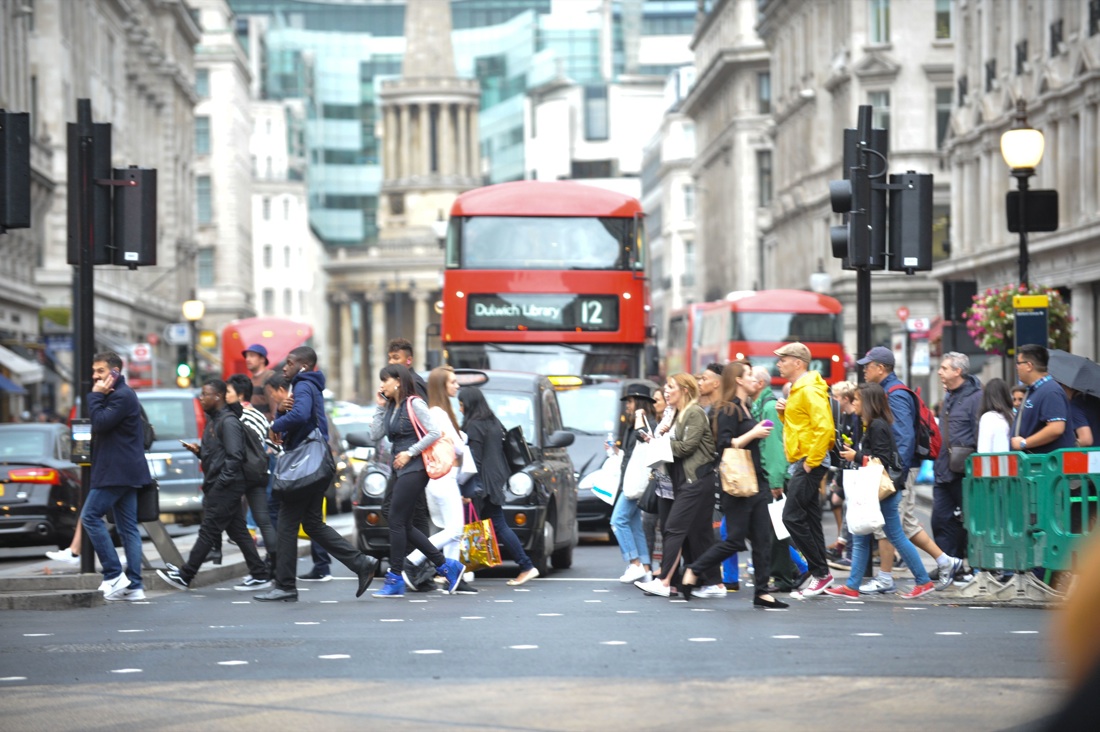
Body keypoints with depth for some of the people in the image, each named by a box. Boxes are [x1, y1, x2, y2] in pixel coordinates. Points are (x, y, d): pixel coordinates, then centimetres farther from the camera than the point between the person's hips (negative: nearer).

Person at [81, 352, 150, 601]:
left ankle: (114, 574, -10)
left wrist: (96, 396, -11)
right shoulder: (116, 395, 21)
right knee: (128, 528, 6)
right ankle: (134, 586, 4)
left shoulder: (123, 396, -12)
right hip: (124, 472, 11)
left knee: (90, 516, -9)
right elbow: (100, 425, 21)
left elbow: (100, 422, -20)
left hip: (117, 472, -11)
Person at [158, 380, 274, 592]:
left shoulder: (228, 422, -14)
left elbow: (234, 456, -20)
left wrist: (219, 483, -21)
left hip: (225, 487, -10)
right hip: (216, 487, 10)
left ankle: (185, 575, -1)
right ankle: (260, 575, 10)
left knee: (208, 531, -4)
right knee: (238, 532, 9)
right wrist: (199, 450, 6)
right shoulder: (213, 420, 18)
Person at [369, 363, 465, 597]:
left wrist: (410, 452, -15)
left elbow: (435, 432, -15)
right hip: (401, 471, 9)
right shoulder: (391, 408, 15)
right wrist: (380, 407, 7)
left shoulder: (414, 404, -9)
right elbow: (375, 435, 12)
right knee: (404, 526, 8)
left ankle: (395, 579, -5)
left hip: (414, 469, -9)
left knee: (397, 522, -9)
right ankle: (447, 565, 14)